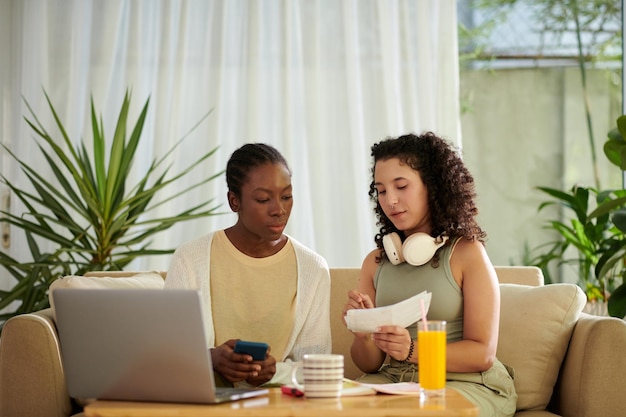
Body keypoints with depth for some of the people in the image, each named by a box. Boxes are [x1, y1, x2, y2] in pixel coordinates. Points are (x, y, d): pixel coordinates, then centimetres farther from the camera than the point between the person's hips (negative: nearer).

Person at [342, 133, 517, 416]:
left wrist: (413, 351, -24)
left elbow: (482, 354, -9)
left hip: (467, 384, -4)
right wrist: (363, 336, -15)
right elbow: (370, 364, 8)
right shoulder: (375, 262, 8)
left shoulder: (467, 252, -5)